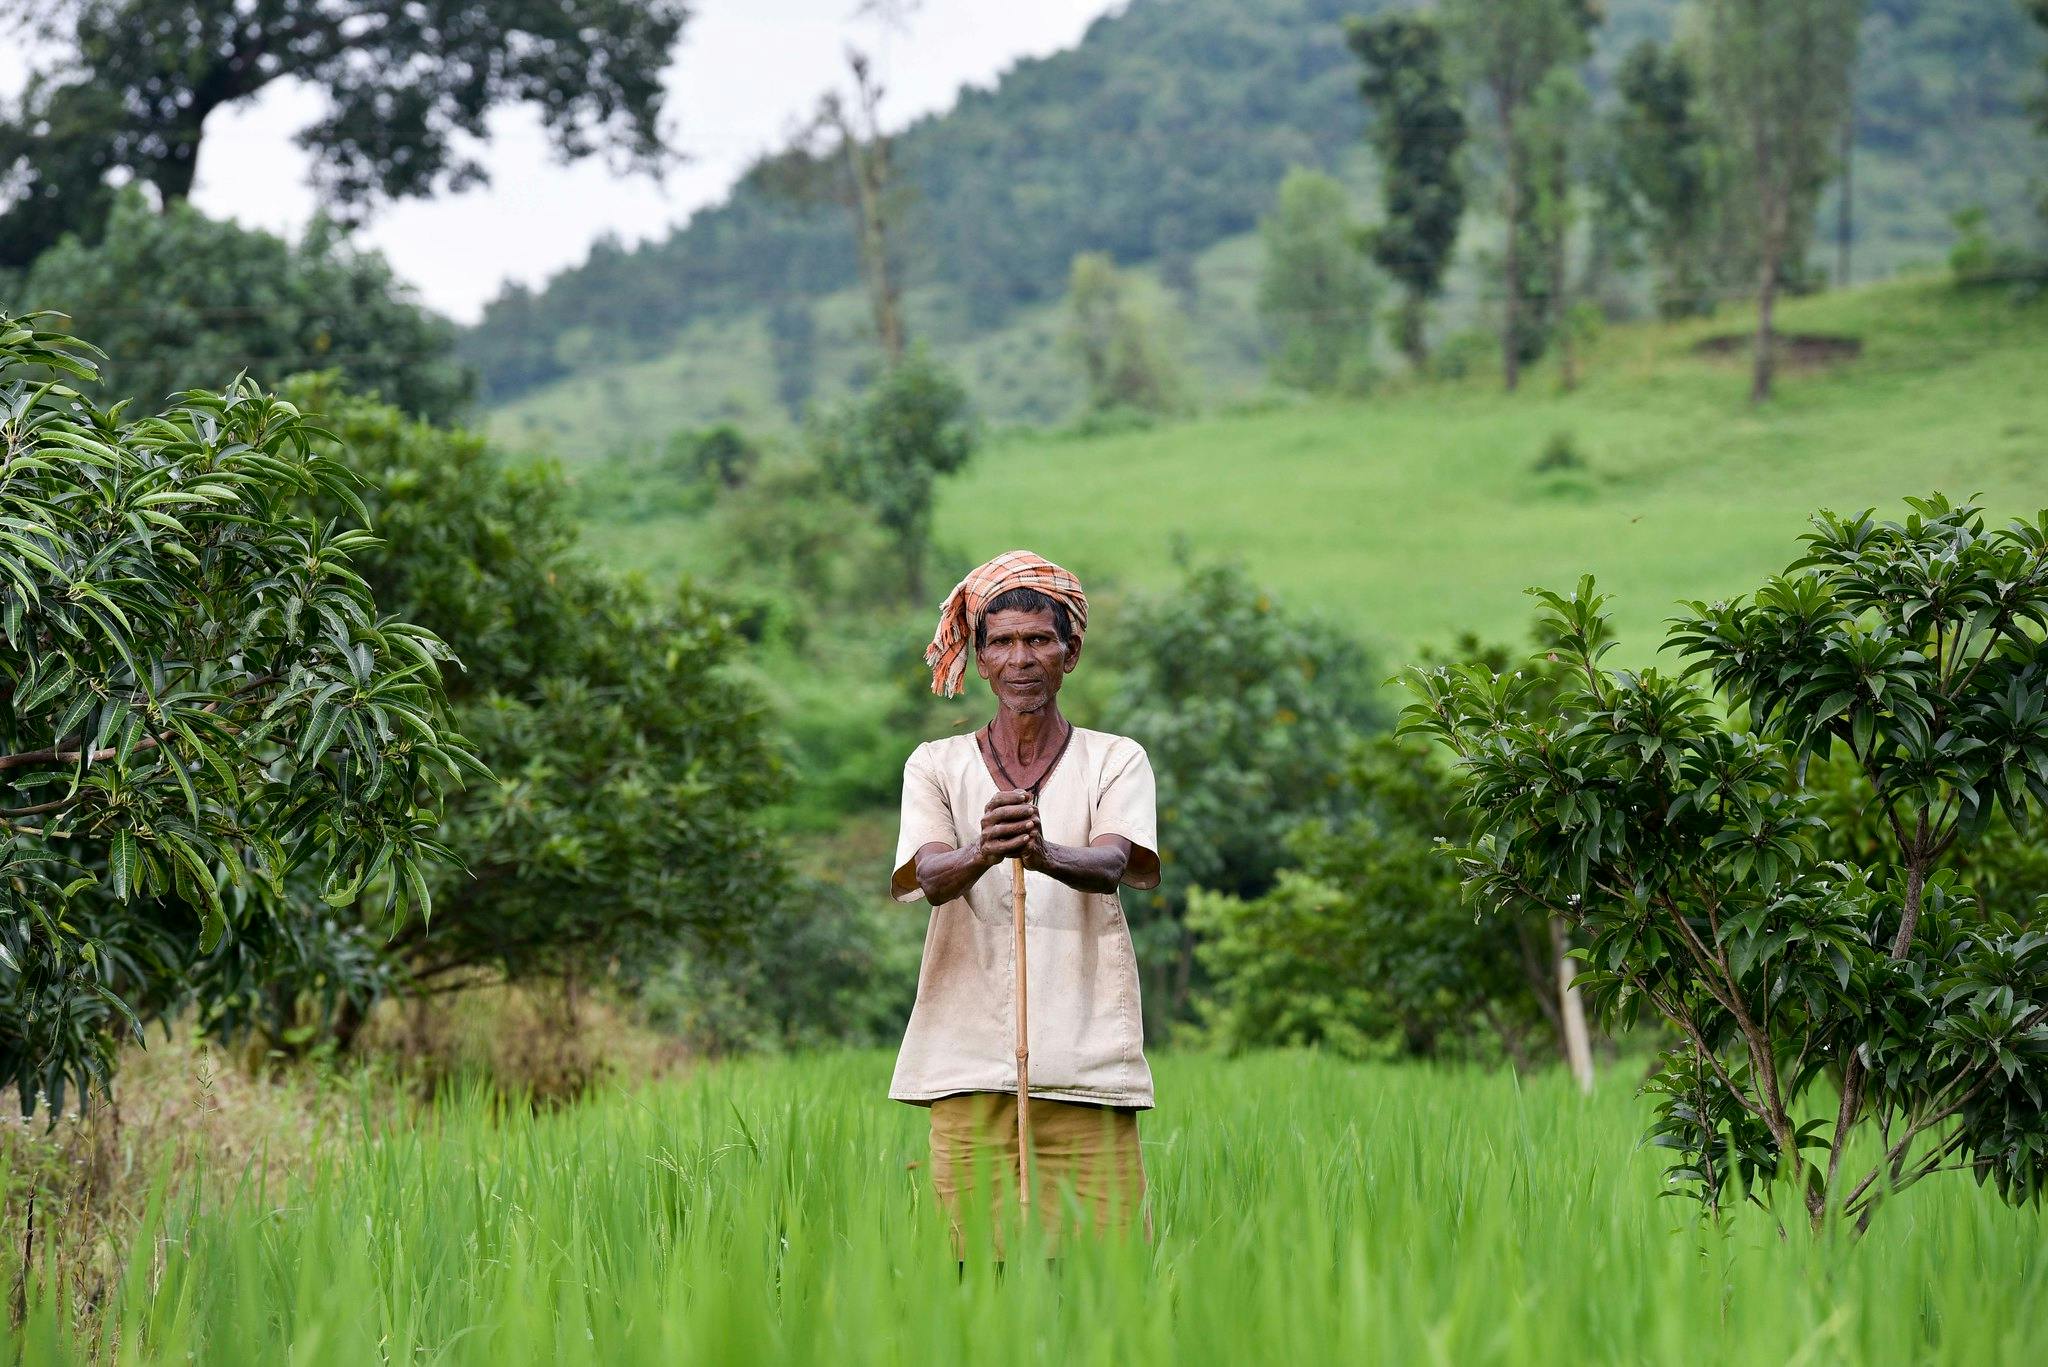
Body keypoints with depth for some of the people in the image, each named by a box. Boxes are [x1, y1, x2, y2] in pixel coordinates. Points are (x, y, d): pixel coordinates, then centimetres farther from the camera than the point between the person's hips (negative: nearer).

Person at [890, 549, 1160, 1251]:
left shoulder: (1116, 760, 10)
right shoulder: (936, 765, 12)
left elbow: (1113, 864, -9)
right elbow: (930, 877, -6)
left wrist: (1045, 855, -31)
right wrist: (984, 853, -29)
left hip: (1088, 1062, 0)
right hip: (969, 1062, 0)